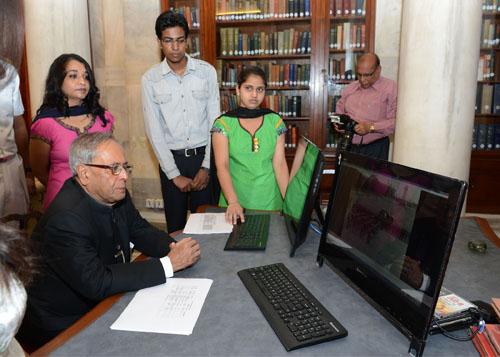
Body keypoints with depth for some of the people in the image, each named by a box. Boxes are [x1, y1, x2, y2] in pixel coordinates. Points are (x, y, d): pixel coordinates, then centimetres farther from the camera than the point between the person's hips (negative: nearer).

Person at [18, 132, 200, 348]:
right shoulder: (66, 217, -29)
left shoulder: (115, 196, -4)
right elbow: (95, 283, -33)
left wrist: (174, 248, -15)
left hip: (103, 302, 7)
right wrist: (169, 264, -31)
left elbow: (141, 231, 7)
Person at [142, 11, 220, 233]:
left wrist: (207, 167, -6)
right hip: (171, 158, 0)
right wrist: (174, 174, -6)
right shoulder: (150, 79, 0)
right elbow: (154, 131, -1)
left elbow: (215, 122, -1)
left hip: (203, 156, 0)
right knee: (175, 227, 10)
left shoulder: (207, 71, 1)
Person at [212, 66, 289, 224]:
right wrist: (233, 202, -27)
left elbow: (280, 164, -3)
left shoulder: (275, 121, 3)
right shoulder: (223, 124, -4)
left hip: (270, 200, 2)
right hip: (237, 198, -1)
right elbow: (222, 166, -13)